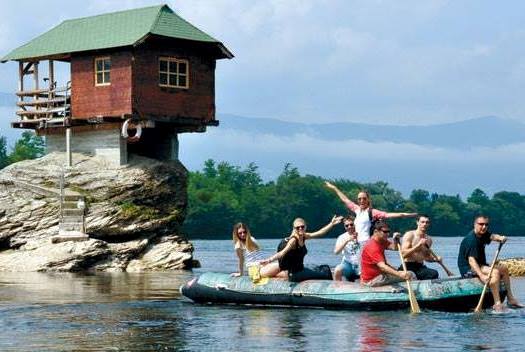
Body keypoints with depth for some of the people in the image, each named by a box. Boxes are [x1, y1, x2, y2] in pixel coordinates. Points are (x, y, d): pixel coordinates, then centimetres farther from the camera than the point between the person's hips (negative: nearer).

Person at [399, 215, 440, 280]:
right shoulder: (410, 235, -4)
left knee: (434, 273, -27)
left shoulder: (428, 239, 15)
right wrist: (419, 245, -20)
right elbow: (403, 254, -15)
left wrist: (435, 259, 6)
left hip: (420, 267, 6)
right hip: (408, 267, -5)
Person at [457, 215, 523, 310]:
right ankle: (497, 304, -32)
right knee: (495, 272, -28)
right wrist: (481, 275, -44)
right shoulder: (471, 239, -23)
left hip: (480, 265, 11)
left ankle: (510, 298, 16)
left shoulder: (483, 234, 7)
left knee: (504, 268, 15)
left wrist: (500, 238, -37)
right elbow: (471, 260, -33)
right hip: (468, 268, -11)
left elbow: (492, 236, -12)